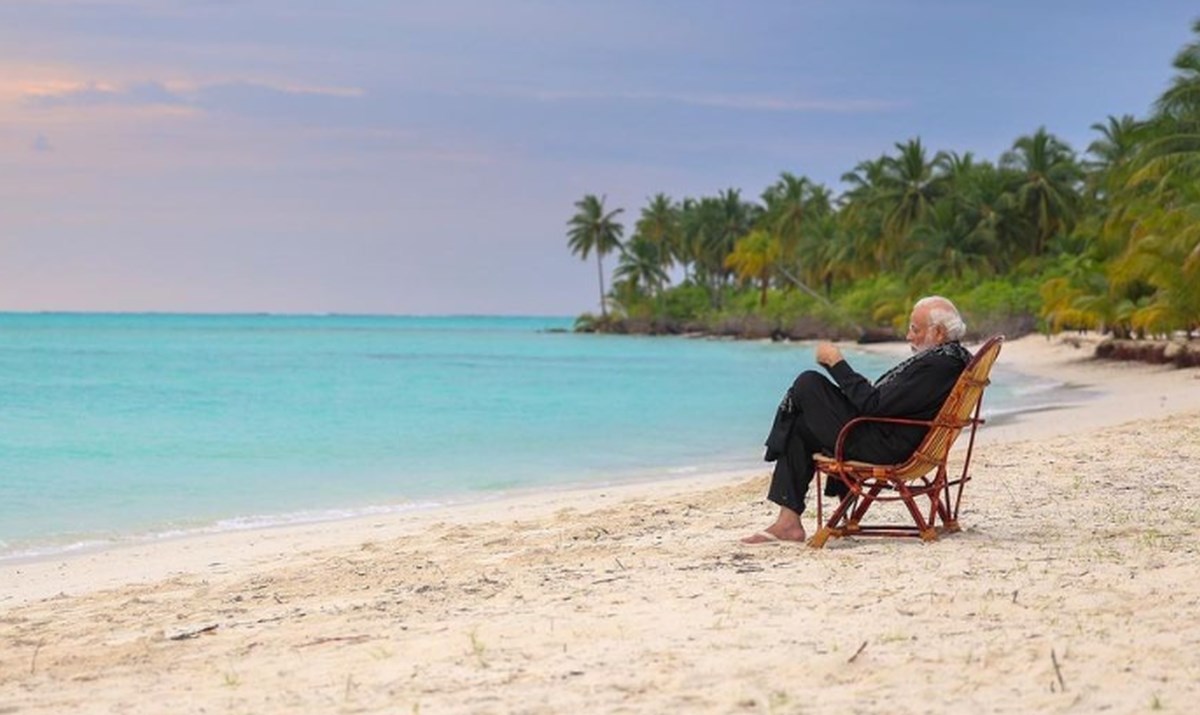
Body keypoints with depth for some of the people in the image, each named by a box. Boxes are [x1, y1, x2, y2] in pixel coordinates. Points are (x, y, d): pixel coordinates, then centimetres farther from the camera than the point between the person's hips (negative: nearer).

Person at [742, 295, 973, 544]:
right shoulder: (952, 357, 12)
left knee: (807, 383, -8)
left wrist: (837, 364, -15)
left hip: (880, 447, -11)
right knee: (798, 428, 16)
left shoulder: (937, 366, -22)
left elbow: (874, 405, -24)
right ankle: (788, 521, 12)